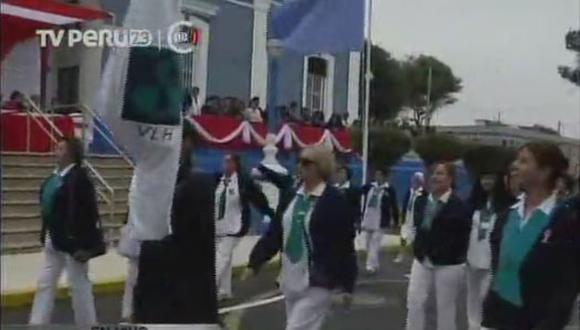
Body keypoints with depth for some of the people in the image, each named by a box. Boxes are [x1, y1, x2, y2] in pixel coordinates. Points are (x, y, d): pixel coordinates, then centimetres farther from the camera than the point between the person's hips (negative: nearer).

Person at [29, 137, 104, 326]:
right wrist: (45, 235, 14)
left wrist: (82, 245, -21)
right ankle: (37, 324, 23)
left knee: (79, 284, 5)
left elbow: (86, 213, -21)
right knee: (46, 283, 13)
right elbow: (47, 207, 15)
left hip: (73, 241, -9)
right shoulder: (54, 177, 8)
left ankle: (87, 324, 20)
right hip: (54, 240, 9)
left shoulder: (79, 178, -19)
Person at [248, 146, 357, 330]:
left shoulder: (334, 200, -11)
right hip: (291, 280, 7)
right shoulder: (291, 195, 6)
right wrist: (255, 261, 2)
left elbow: (345, 244, -10)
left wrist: (347, 285, -10)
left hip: (317, 283, -7)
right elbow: (274, 232, 9)